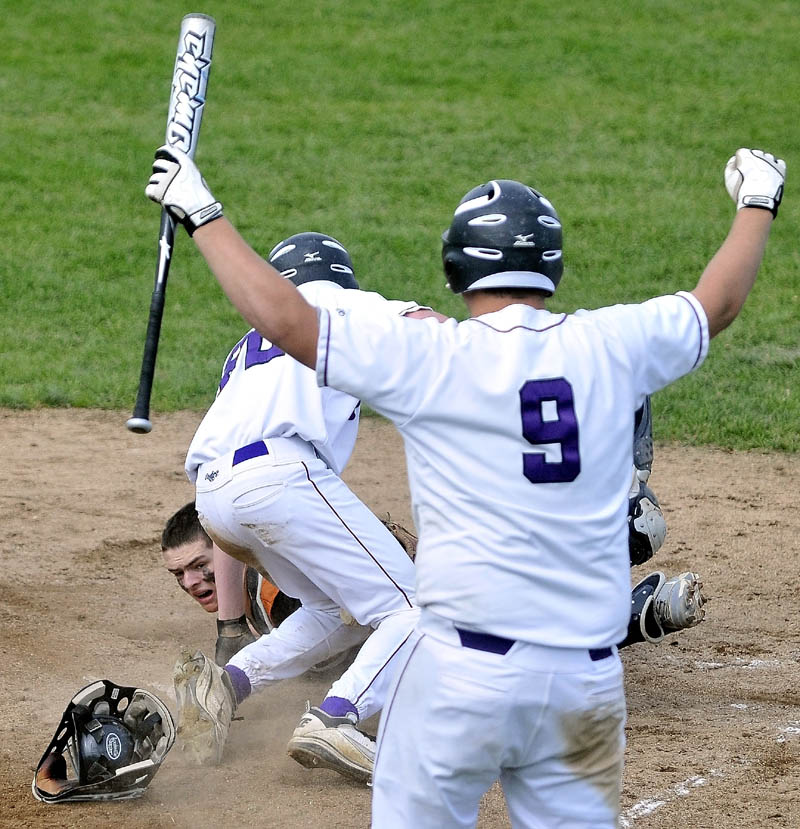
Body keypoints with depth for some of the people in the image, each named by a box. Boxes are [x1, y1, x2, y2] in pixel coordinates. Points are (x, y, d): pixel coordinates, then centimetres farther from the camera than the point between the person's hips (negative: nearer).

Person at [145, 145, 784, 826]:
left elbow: (282, 316, -7)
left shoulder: (430, 357, -7)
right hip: (589, 679, 3)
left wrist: (202, 214, 6)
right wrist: (757, 204, 40)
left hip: (465, 671, -3)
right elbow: (719, 302, 22)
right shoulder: (609, 346, 4)